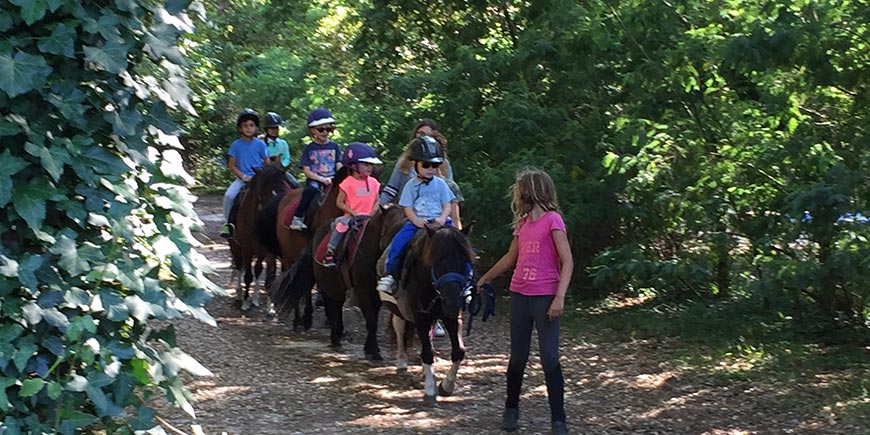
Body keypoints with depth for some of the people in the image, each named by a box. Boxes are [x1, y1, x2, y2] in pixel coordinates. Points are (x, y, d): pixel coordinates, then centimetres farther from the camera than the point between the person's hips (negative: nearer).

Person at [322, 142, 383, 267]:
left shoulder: (373, 182, 8)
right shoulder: (348, 183, -5)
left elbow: (376, 201, 13)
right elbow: (339, 203, -5)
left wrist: (373, 213, -7)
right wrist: (354, 213, -14)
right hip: (351, 216, -4)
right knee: (341, 223, -33)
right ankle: (330, 252, -22)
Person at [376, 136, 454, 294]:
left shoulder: (440, 184, 7)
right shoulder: (411, 185, 6)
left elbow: (447, 206, 5)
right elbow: (408, 208, 2)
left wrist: (442, 219, -15)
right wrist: (415, 220, -18)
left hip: (439, 221, 0)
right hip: (416, 221, 0)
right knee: (398, 241, -21)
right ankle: (390, 274, -10)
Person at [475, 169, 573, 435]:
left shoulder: (552, 220, -8)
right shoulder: (523, 223, 13)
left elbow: (567, 261, -14)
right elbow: (510, 259, 27)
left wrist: (559, 298, -22)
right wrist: (485, 279, 36)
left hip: (545, 298, -6)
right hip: (520, 296, 6)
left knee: (550, 359, -7)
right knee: (518, 357, 11)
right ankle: (511, 410, 24)